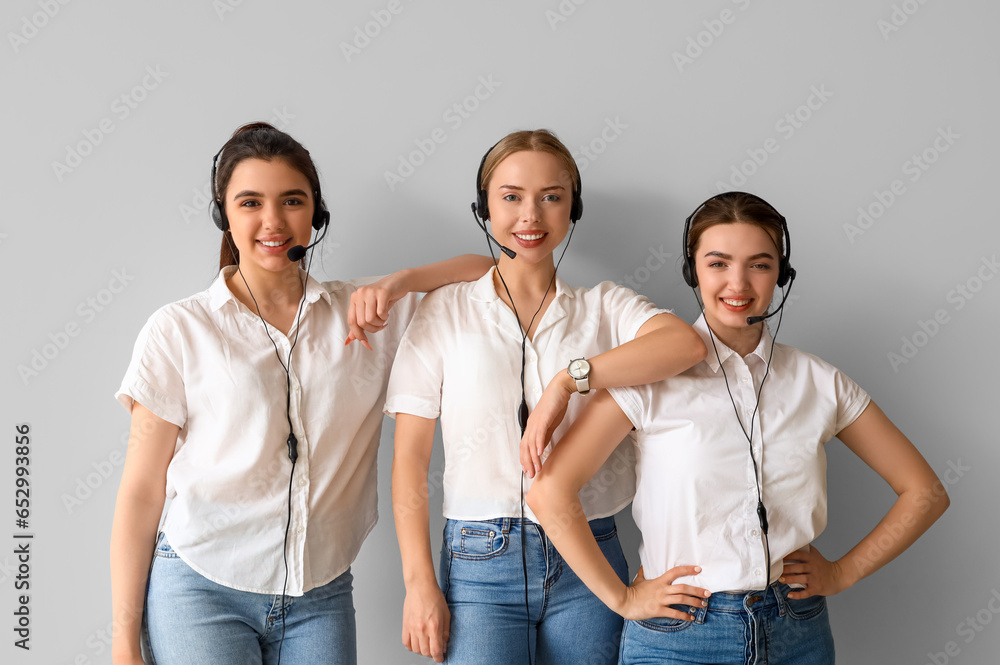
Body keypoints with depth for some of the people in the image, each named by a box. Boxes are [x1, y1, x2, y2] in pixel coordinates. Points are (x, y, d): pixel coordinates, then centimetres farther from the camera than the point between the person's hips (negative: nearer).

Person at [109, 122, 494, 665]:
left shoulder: (365, 314, 5)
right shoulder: (178, 330, -3)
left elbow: (487, 272, 6)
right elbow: (141, 492, -2)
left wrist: (398, 283, -10)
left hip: (321, 599, 3)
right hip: (201, 593, -2)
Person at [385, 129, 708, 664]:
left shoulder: (605, 307, 5)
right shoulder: (445, 312, 3)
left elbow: (687, 343, -17)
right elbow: (409, 459, 0)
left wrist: (569, 379, -25)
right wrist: (419, 582, -6)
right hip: (480, 562, -1)